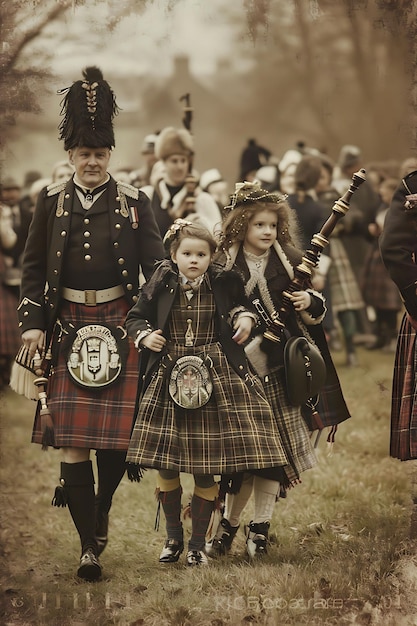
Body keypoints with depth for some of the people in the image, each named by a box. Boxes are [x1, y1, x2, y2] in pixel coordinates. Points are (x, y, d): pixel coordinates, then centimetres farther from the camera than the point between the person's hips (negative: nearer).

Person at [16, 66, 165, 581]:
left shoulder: (133, 204, 3)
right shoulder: (51, 201, 6)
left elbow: (156, 265, 0)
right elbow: (33, 266, 9)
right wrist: (33, 323, 0)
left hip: (120, 324, 0)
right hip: (68, 327, 1)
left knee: (117, 434, 1)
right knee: (72, 438, -5)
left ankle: (101, 507, 30)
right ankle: (89, 544, -1)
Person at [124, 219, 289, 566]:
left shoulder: (223, 283, -1)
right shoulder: (161, 286, -2)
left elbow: (241, 304, 20)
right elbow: (134, 317, 10)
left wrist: (245, 317, -1)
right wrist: (144, 335, -9)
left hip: (216, 379, -1)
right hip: (168, 380, 1)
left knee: (205, 471, 1)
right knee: (166, 467, 5)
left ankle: (198, 543, 14)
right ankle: (173, 536, 24)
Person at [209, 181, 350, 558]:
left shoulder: (290, 261, 4)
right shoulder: (224, 266, 1)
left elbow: (315, 308, 9)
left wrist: (309, 302, -13)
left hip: (281, 371, 1)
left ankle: (260, 528, 10)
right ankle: (229, 524, 18)